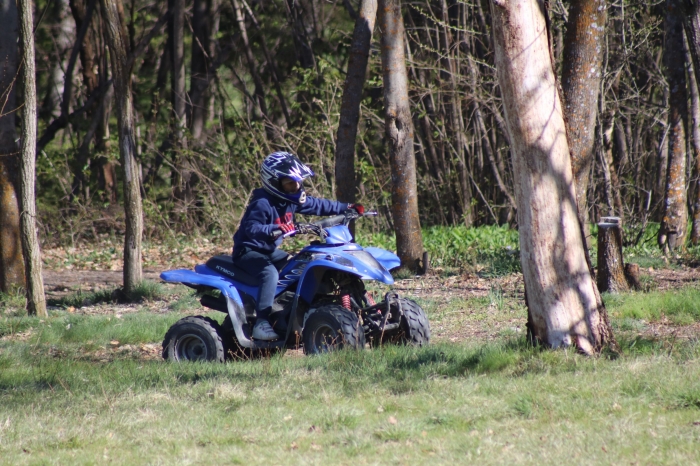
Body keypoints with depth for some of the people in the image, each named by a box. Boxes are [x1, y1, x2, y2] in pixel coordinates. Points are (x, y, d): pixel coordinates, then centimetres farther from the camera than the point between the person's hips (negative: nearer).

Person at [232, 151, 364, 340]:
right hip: (249, 252, -10)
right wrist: (274, 229, -52)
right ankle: (261, 324, -39)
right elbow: (251, 229, -35)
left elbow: (317, 205, 13)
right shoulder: (262, 204, -24)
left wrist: (346, 208, 10)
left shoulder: (291, 199, 3)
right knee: (270, 273, -34)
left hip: (270, 250, 10)